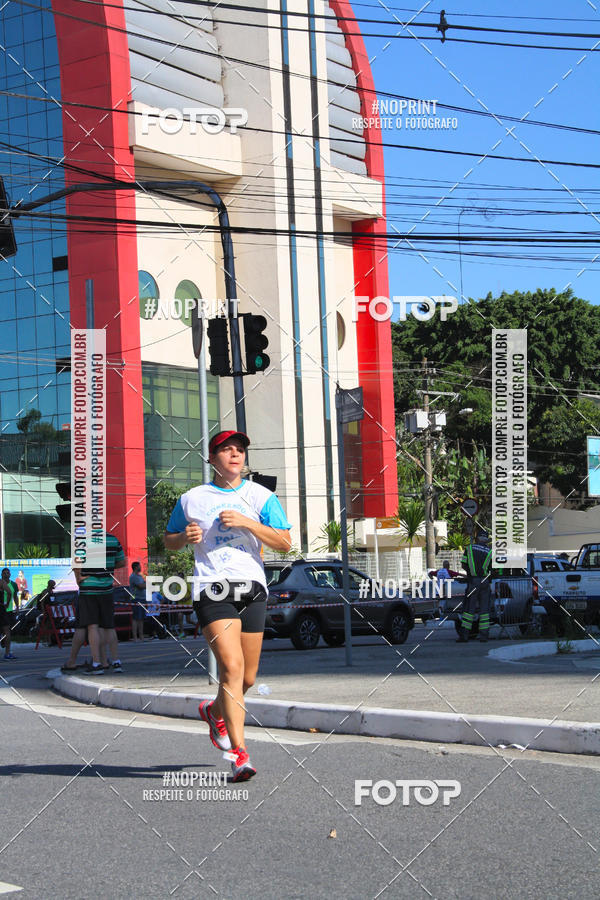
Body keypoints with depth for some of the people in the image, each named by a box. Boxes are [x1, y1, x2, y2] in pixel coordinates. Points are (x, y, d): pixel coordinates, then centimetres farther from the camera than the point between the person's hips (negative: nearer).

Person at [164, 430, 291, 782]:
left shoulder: (260, 496, 8)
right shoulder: (192, 499, 9)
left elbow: (285, 542, -1)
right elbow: (169, 540, 21)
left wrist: (246, 522, -13)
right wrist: (185, 537, -3)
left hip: (252, 587, 3)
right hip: (212, 589, -2)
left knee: (247, 678, 8)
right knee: (231, 667, -19)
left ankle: (215, 711, 41)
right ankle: (239, 752, -18)